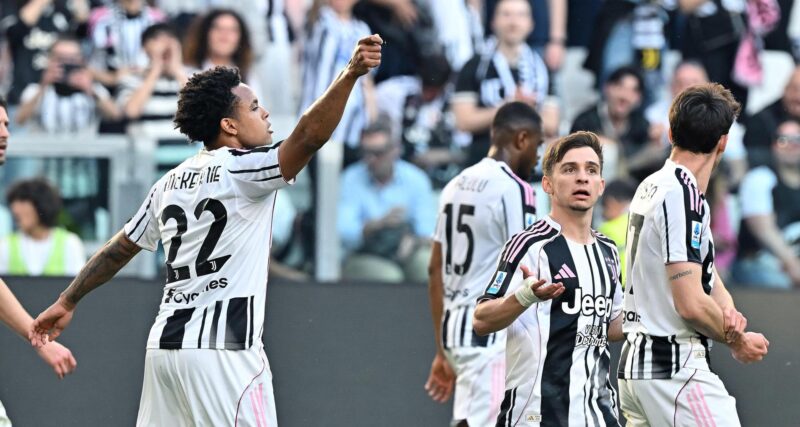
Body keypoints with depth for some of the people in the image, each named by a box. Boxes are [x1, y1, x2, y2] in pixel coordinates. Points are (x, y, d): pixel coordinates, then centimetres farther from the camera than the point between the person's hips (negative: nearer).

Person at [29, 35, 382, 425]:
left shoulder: (170, 183, 16)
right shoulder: (240, 169, -7)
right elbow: (308, 138, -22)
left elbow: (120, 248, 23)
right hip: (221, 348, -8)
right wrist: (350, 75, -30)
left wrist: (67, 302, 32)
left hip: (166, 343, 8)